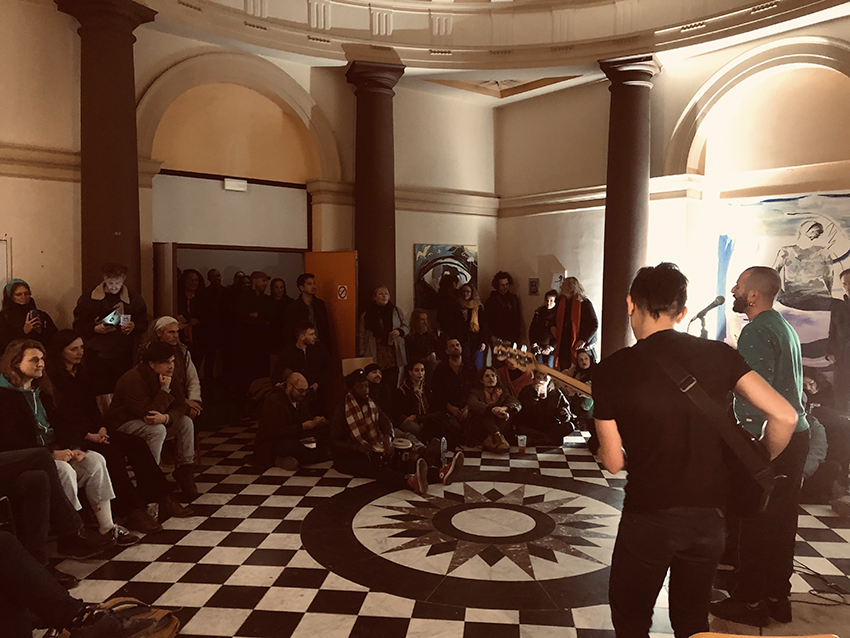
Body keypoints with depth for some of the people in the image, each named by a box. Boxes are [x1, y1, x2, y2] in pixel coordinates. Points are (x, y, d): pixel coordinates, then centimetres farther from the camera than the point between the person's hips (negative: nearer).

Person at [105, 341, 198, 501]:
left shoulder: (167, 375, -4)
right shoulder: (132, 380, -28)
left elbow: (180, 405, -9)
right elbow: (148, 413, -34)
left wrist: (166, 417, -31)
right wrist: (165, 389, -32)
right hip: (122, 425, -8)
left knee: (186, 422, -8)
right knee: (157, 430, -35)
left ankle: (184, 470, -3)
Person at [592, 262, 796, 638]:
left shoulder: (612, 371, -12)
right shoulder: (719, 354, -4)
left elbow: (613, 463, -7)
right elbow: (784, 416, -8)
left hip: (648, 514, -4)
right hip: (709, 512, 4)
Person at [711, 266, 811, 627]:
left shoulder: (756, 332, -16)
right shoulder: (786, 328, 15)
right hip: (796, 435, 10)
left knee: (755, 522, 2)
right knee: (781, 521, 16)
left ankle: (749, 601, 13)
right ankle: (777, 597, 27)